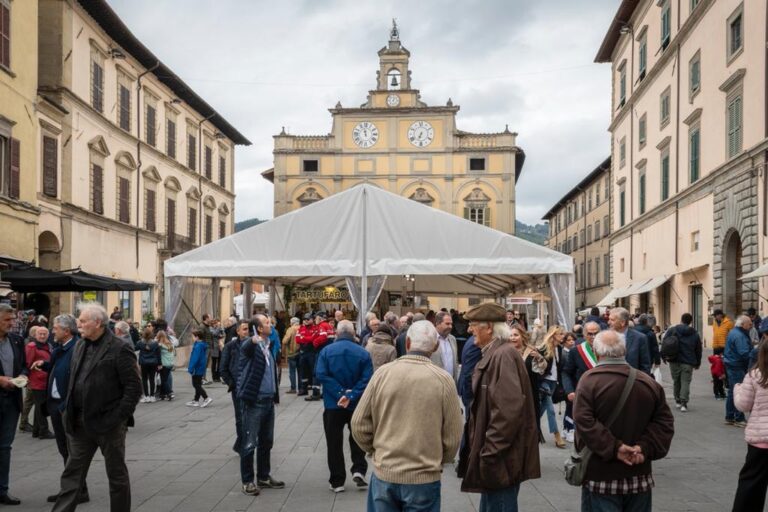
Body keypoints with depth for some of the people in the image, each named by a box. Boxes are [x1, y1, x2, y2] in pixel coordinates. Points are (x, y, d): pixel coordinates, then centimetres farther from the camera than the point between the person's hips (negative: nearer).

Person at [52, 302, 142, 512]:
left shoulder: (119, 349, -13)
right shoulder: (80, 345, 10)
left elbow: (134, 387, -14)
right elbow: (73, 380, 17)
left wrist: (118, 417, -17)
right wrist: (70, 412, 8)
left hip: (108, 423, -6)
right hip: (80, 423, 7)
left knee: (117, 474, 8)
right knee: (72, 472, 9)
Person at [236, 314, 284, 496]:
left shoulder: (266, 346, 14)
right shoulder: (250, 344, -12)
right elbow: (245, 347, -38)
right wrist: (253, 340, -61)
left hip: (268, 400, 8)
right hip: (253, 401, -8)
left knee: (266, 441, 15)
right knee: (250, 443, -1)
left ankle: (263, 477, 26)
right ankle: (247, 481, 7)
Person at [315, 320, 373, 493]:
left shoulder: (326, 351, -6)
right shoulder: (363, 353, -6)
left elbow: (321, 375, -16)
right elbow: (367, 379, -15)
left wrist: (340, 393, -16)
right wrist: (350, 396, -17)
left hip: (333, 405, 0)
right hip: (357, 405, 1)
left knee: (334, 443, 8)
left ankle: (337, 481, 11)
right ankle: (358, 470, 8)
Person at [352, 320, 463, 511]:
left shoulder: (382, 373, -7)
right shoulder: (443, 380, -10)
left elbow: (359, 423, -1)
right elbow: (452, 436, -4)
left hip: (384, 474, 2)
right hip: (424, 477, -1)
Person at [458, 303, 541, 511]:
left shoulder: (503, 355, -19)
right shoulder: (494, 354, 12)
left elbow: (508, 410, -27)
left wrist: (490, 454, -23)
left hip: (500, 459, -10)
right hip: (494, 454, 10)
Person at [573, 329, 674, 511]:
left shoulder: (589, 379, -10)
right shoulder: (648, 382, 4)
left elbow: (584, 421, -20)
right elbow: (664, 421, 2)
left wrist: (613, 448, -17)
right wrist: (646, 447, -7)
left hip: (601, 477, -4)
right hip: (639, 476, 4)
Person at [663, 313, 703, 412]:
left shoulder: (672, 330, 1)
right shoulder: (695, 334, 9)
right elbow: (698, 350, 14)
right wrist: (697, 363, 23)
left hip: (675, 361, 0)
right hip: (688, 362, 0)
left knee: (676, 381, 14)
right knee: (685, 382, -1)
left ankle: (678, 400, 24)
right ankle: (683, 403, -12)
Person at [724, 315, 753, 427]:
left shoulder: (733, 332, 13)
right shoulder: (739, 335, -20)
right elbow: (744, 353, -25)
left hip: (732, 365, 11)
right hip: (737, 367, -11)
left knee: (732, 392, 15)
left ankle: (729, 417, 21)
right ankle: (739, 419, 1)